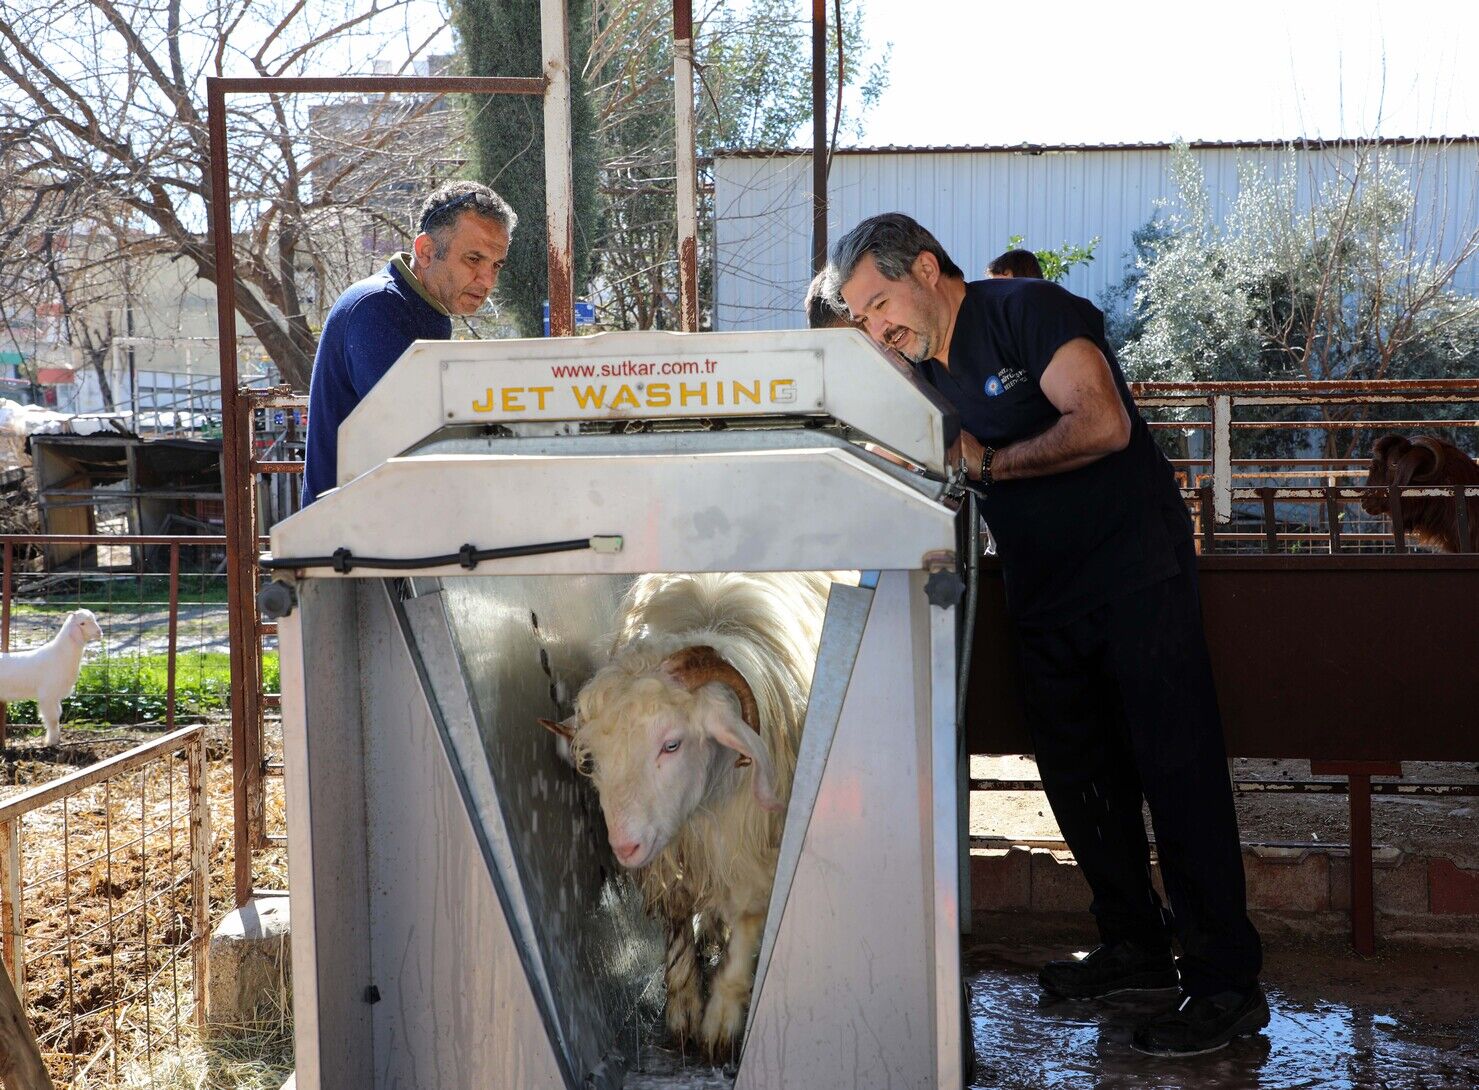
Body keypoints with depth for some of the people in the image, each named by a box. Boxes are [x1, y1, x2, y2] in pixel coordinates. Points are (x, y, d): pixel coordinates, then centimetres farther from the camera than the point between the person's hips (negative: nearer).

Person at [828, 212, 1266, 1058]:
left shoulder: (1028, 312, -12)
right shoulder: (928, 374, 11)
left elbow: (1103, 424, -23)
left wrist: (987, 462, -20)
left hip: (1137, 575, -8)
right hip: (1047, 598, 8)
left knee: (1178, 770, -7)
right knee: (1081, 776, 12)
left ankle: (1228, 983, -1)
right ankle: (1135, 946, 27)